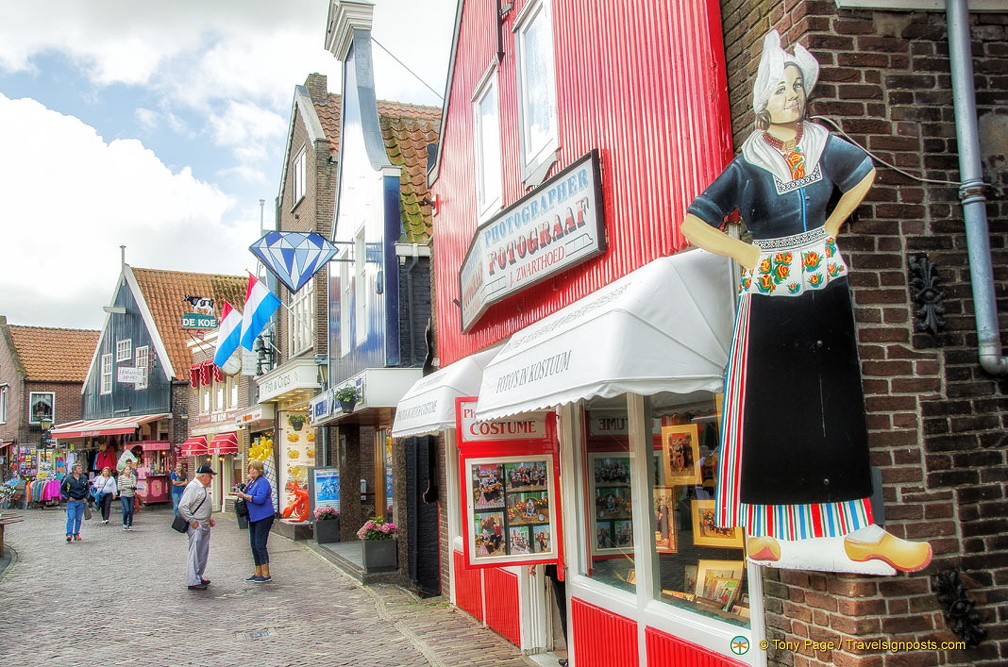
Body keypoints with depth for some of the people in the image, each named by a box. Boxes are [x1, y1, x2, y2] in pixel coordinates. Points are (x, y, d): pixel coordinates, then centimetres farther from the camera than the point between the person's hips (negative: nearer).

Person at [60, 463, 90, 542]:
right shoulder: (68, 478, -5)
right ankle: (69, 534, -14)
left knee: (78, 519, 7)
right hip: (71, 501, -4)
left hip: (81, 502, 4)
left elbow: (87, 489, 20)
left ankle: (76, 534, 15)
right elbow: (62, 489, 2)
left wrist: (85, 497, 6)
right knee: (71, 518, -12)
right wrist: (68, 497, -7)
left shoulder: (84, 478, 6)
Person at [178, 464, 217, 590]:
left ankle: (199, 577, 24)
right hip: (196, 527, -10)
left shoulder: (203, 487, 16)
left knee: (203, 553, 15)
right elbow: (182, 507, -22)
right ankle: (193, 582, -4)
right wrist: (193, 522, -21)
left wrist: (209, 519, 17)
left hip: (205, 526, 10)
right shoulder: (193, 487, -15)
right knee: (194, 554, -7)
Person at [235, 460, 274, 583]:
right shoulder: (251, 482, 15)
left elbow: (260, 499, -23)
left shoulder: (262, 482, -13)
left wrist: (244, 496, -19)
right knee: (254, 545, 12)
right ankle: (258, 573, 20)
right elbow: (250, 497, 22)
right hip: (253, 518, 10)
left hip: (263, 517, -10)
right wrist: (243, 488, 5)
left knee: (260, 545, -9)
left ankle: (266, 574, -4)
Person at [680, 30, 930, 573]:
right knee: (768, 409, -2)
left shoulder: (824, 147, 5)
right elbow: (693, 226, -7)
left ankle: (860, 532, 11)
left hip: (825, 289, 3)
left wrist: (831, 228, 14)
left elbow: (865, 173, 26)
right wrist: (749, 255, -9)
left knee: (837, 406, 4)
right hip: (769, 297, -3)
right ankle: (760, 531, 7)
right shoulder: (747, 167, -4)